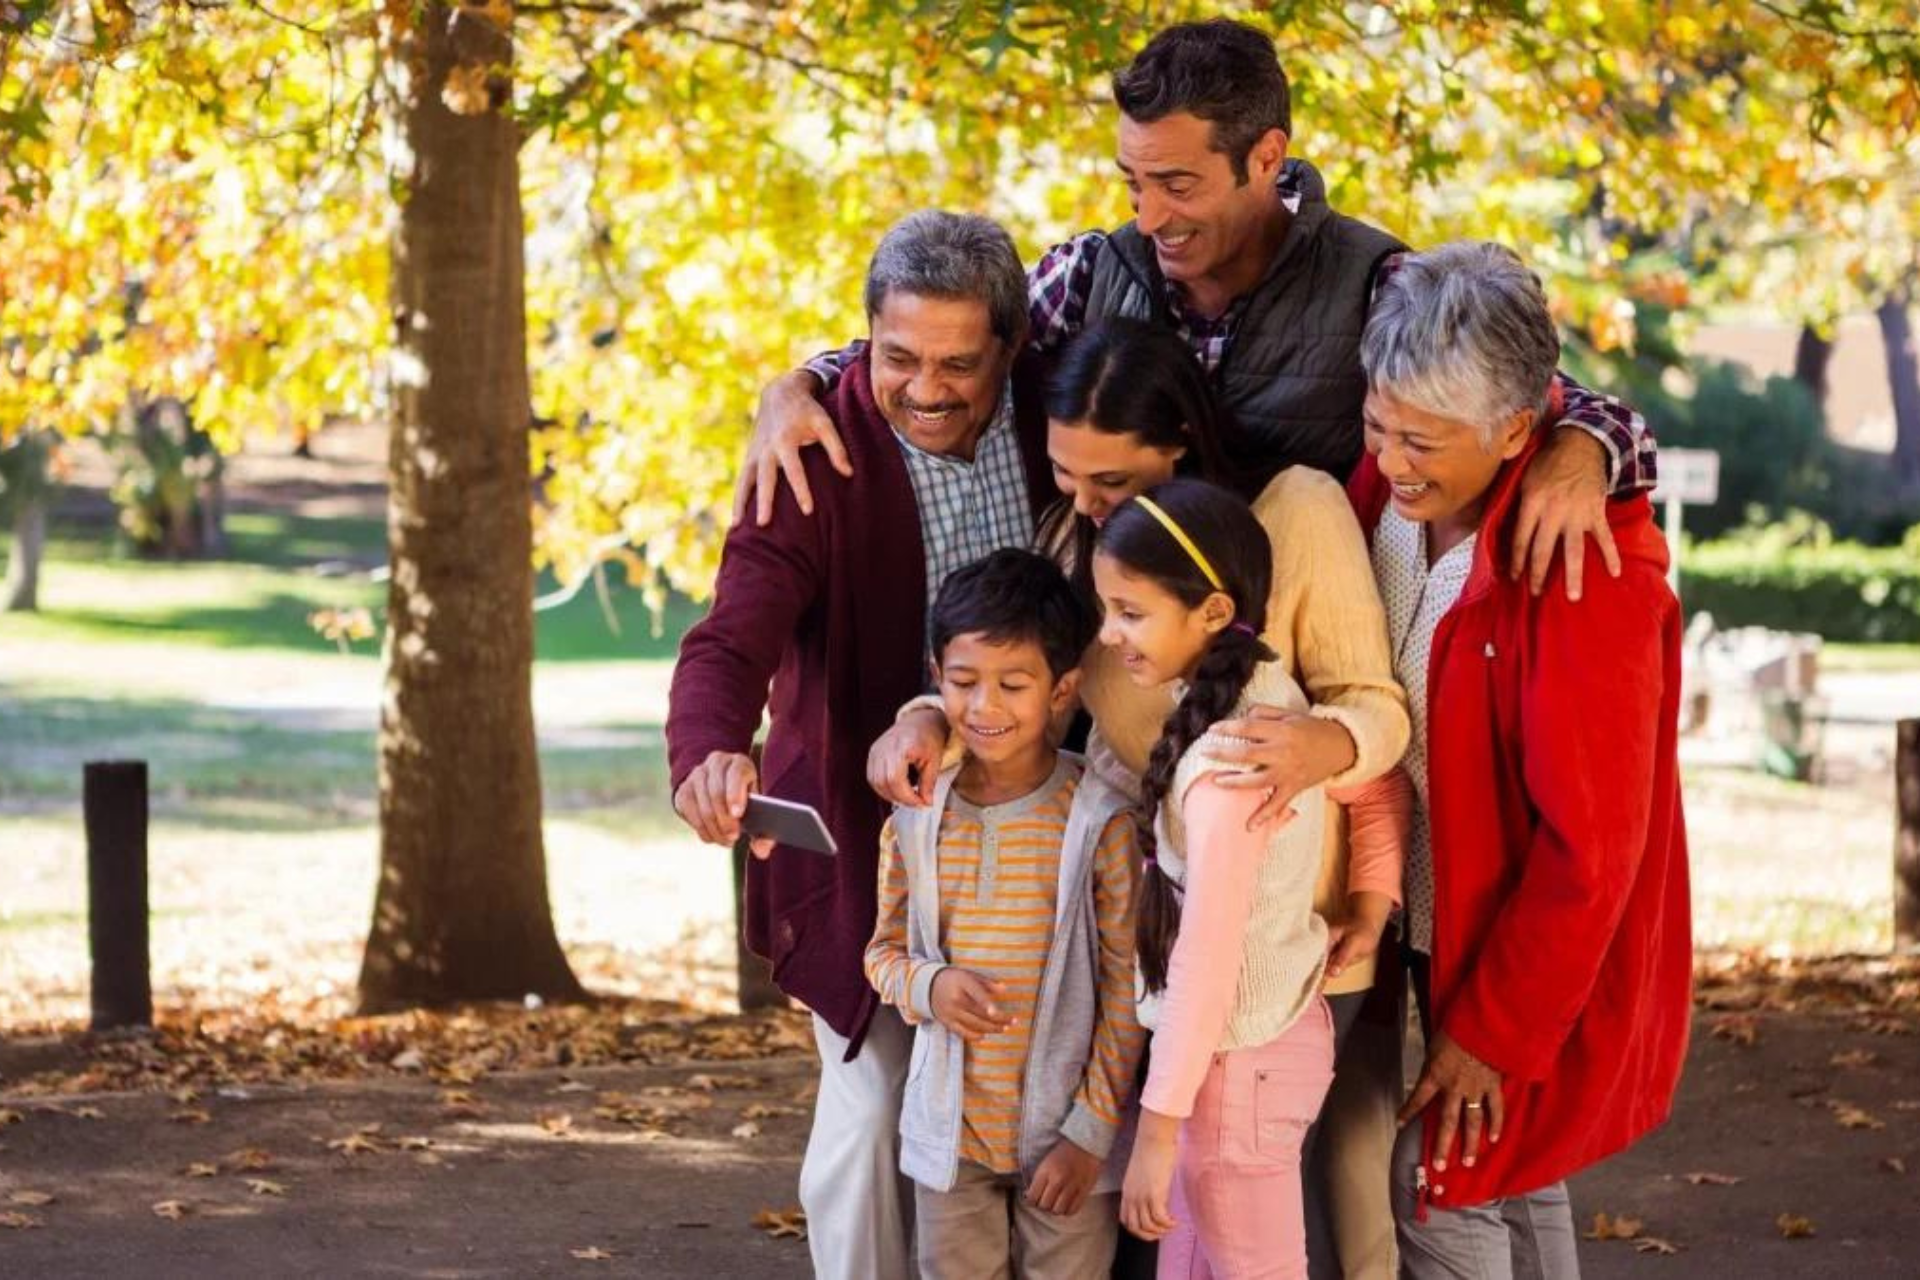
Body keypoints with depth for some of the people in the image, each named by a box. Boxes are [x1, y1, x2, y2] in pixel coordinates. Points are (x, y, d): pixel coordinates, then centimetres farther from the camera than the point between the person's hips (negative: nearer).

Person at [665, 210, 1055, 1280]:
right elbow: (734, 638, -29)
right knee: (875, 1109, -2)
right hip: (865, 827, -3)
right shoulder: (820, 454, -17)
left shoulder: (1051, 415, -7)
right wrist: (710, 752, -50)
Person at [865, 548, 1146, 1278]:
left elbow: (1125, 989, -9)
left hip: (1066, 1136, -3)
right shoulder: (914, 818, -1)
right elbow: (884, 950, 11)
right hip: (951, 1131, 3)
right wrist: (927, 986, -13)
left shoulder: (1100, 821, -12)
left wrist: (1091, 1130, -10)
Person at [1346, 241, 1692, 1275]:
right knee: (1515, 1185, 22)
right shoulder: (1381, 492, -9)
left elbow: (1589, 844, -25)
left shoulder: (1589, 571, -29)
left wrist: (1494, 1029, -20)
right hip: (1433, 920, 7)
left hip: (1544, 958, -7)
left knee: (1443, 1188, 0)